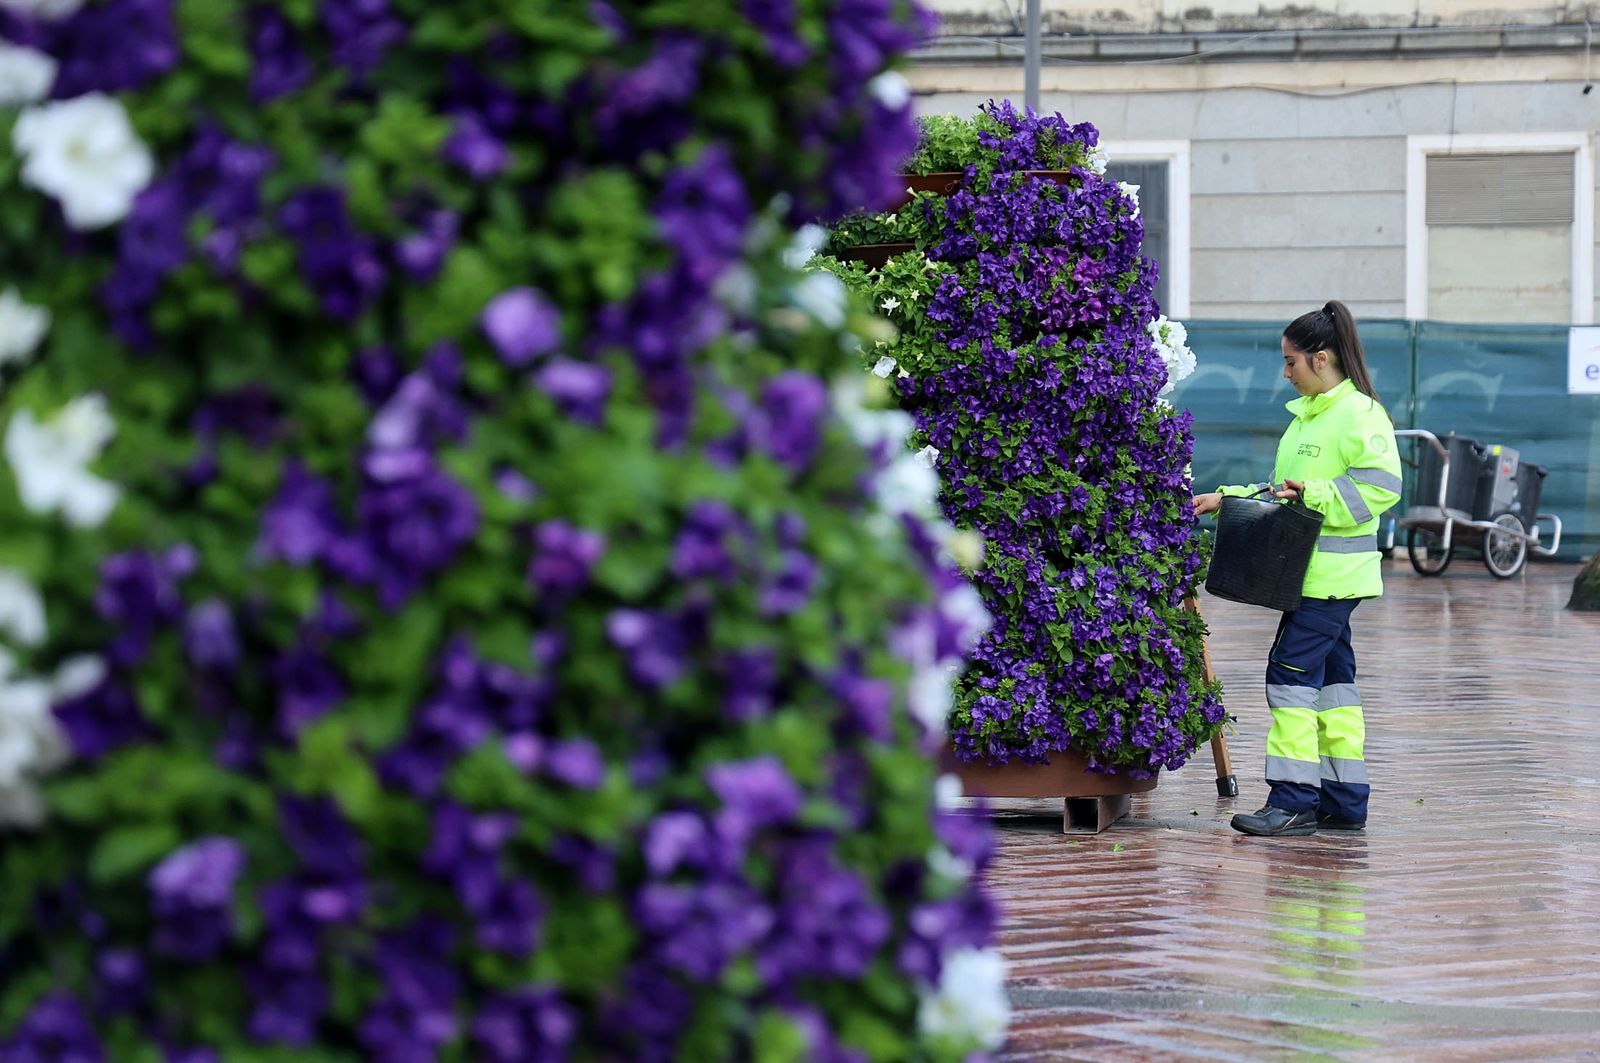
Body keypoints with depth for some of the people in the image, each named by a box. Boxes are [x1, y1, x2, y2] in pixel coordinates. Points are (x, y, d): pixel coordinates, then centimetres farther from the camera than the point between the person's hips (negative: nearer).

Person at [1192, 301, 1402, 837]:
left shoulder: (1359, 412, -12)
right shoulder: (1307, 413, 18)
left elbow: (1381, 486, -19)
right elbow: (1283, 489, 26)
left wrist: (1315, 492, -23)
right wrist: (1225, 499, 19)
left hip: (1334, 572, -10)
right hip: (1313, 571, 10)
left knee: (1293, 670, -13)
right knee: (1331, 677, 11)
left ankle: (1294, 801, -13)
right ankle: (1344, 799, 15)